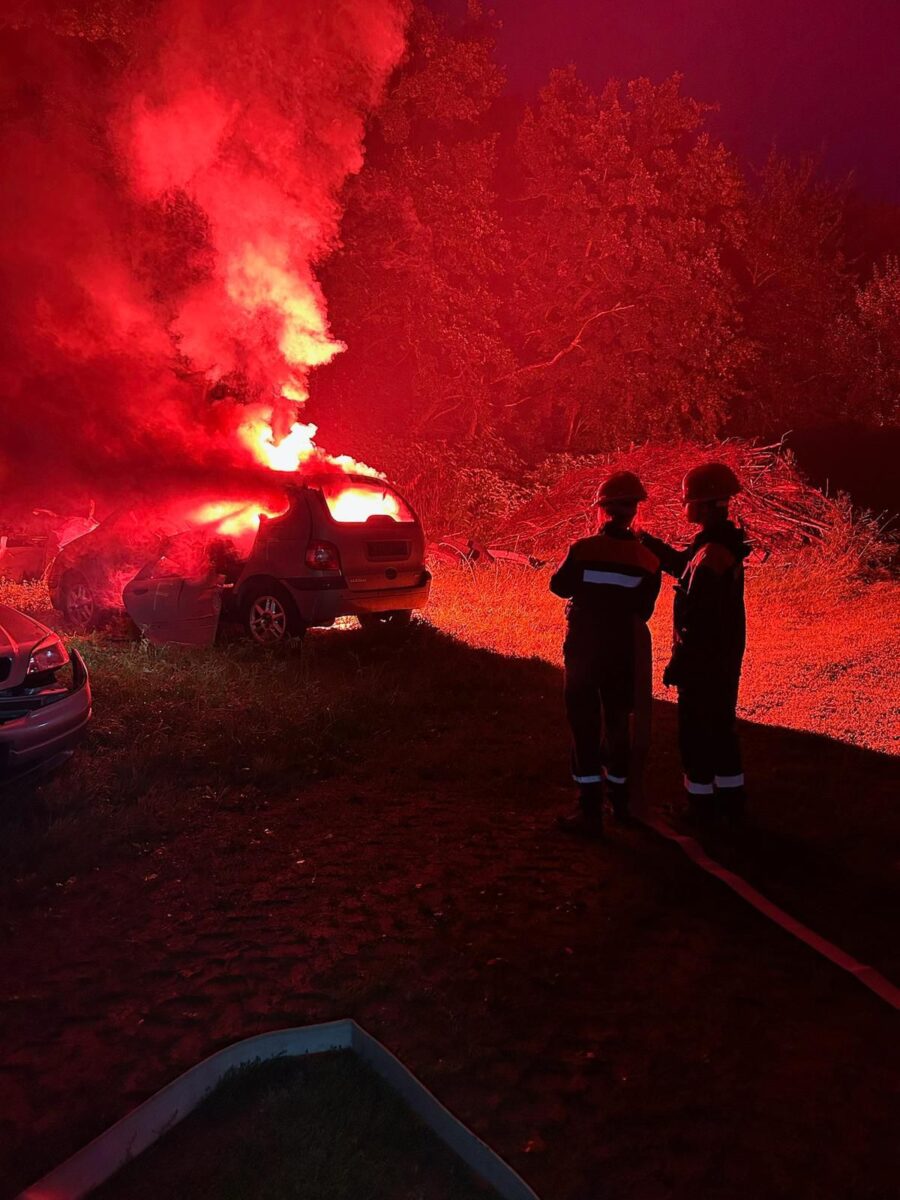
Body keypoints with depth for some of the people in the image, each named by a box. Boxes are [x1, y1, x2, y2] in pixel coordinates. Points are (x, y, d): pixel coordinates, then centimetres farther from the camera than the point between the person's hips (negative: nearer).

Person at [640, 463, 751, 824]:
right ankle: (730, 804, 29)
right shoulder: (725, 544, 4)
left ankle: (701, 806, 16)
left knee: (696, 734, 5)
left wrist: (677, 664, -19)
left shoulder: (710, 556, -25)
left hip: (703, 664, -9)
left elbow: (697, 622, -25)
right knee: (722, 729, 19)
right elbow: (683, 563, 21)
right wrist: (647, 541, 17)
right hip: (726, 660, 9)